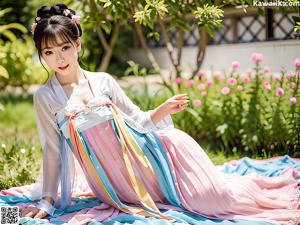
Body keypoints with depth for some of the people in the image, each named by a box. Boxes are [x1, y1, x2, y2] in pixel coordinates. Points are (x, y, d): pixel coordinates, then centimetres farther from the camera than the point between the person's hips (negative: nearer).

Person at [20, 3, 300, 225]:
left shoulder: (103, 81, 1)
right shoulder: (45, 97, -2)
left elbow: (138, 121, 7)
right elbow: (53, 152, 1)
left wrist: (163, 110, -12)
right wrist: (46, 201, -4)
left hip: (149, 154, 1)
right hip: (122, 185, -1)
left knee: (214, 197, -15)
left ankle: (259, 184, 17)